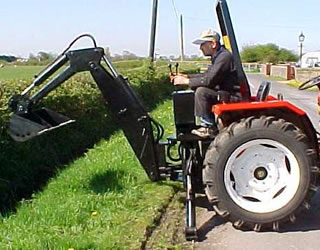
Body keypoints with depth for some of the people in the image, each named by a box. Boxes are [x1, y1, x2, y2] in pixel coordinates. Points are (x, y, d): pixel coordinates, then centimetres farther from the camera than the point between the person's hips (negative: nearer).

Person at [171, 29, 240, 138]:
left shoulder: (224, 57, -19)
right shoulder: (218, 56, 14)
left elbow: (209, 80, -25)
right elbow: (206, 75, 21)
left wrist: (186, 81, -15)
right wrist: (187, 77, 8)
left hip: (234, 96, -11)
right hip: (225, 93, 11)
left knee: (201, 91, -24)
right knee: (198, 88, 16)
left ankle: (210, 128, -14)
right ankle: (205, 124, 12)